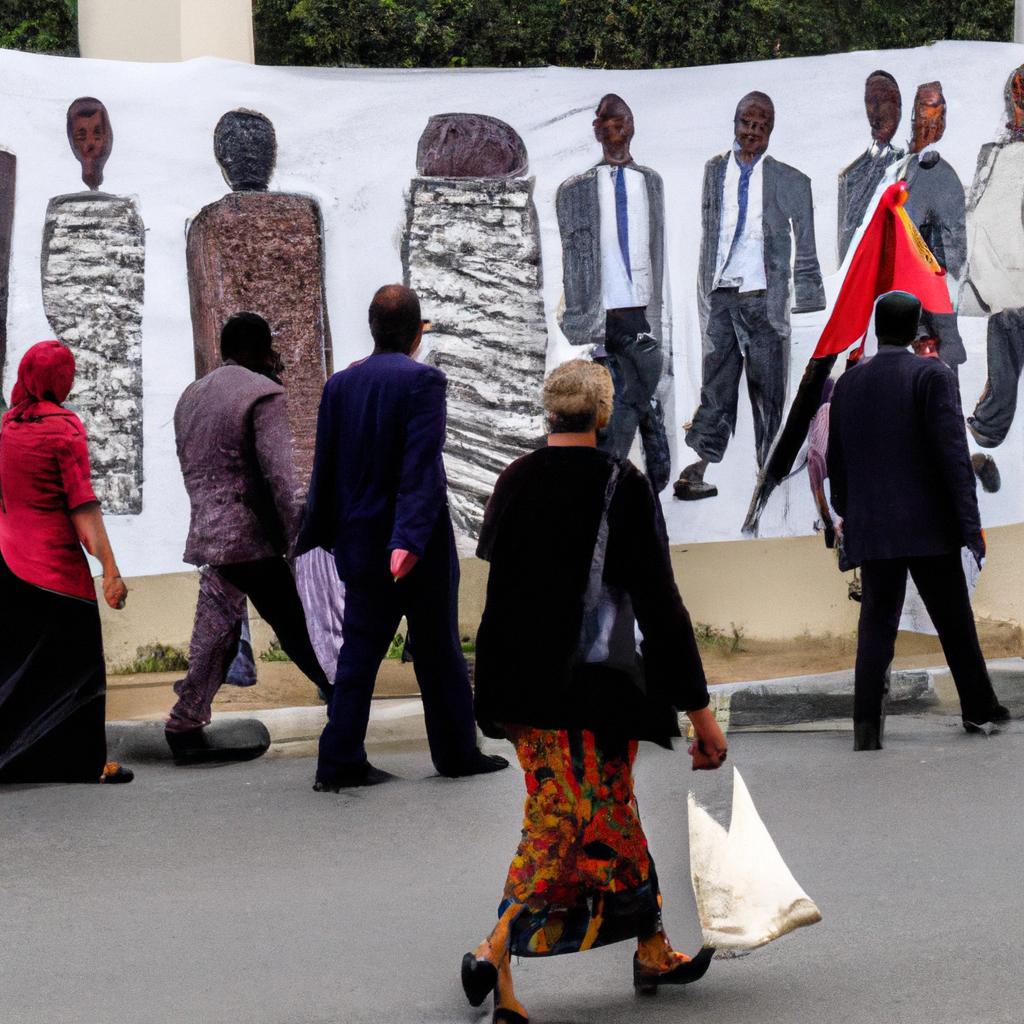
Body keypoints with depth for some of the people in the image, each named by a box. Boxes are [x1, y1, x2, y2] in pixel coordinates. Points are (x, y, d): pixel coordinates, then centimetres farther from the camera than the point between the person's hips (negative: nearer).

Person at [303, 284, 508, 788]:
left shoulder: (340, 384, 3)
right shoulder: (422, 380, -13)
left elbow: (326, 467, 6)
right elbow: (422, 465, -21)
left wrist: (321, 533, 13)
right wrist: (411, 538, -26)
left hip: (361, 540, 5)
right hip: (421, 544, -4)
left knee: (359, 650, 7)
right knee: (438, 651, 8)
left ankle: (340, 762, 2)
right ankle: (456, 752, 17)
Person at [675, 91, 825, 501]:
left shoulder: (791, 182, 1)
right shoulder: (714, 170, 9)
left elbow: (806, 251, 5)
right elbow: (707, 233, 13)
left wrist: (808, 307, 1)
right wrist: (704, 291, 9)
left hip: (764, 298, -2)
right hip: (720, 295, 2)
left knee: (769, 391, 4)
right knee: (715, 389, 2)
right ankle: (698, 471, -1)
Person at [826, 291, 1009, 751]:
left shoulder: (847, 384, 8)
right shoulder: (933, 375, -7)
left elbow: (837, 460, 14)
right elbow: (953, 454, -13)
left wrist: (846, 515, 27)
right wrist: (970, 523, -11)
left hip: (871, 527, 3)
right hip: (928, 524, -3)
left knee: (876, 622, 2)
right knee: (953, 619, 10)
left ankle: (867, 722, -11)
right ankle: (978, 707, 21)